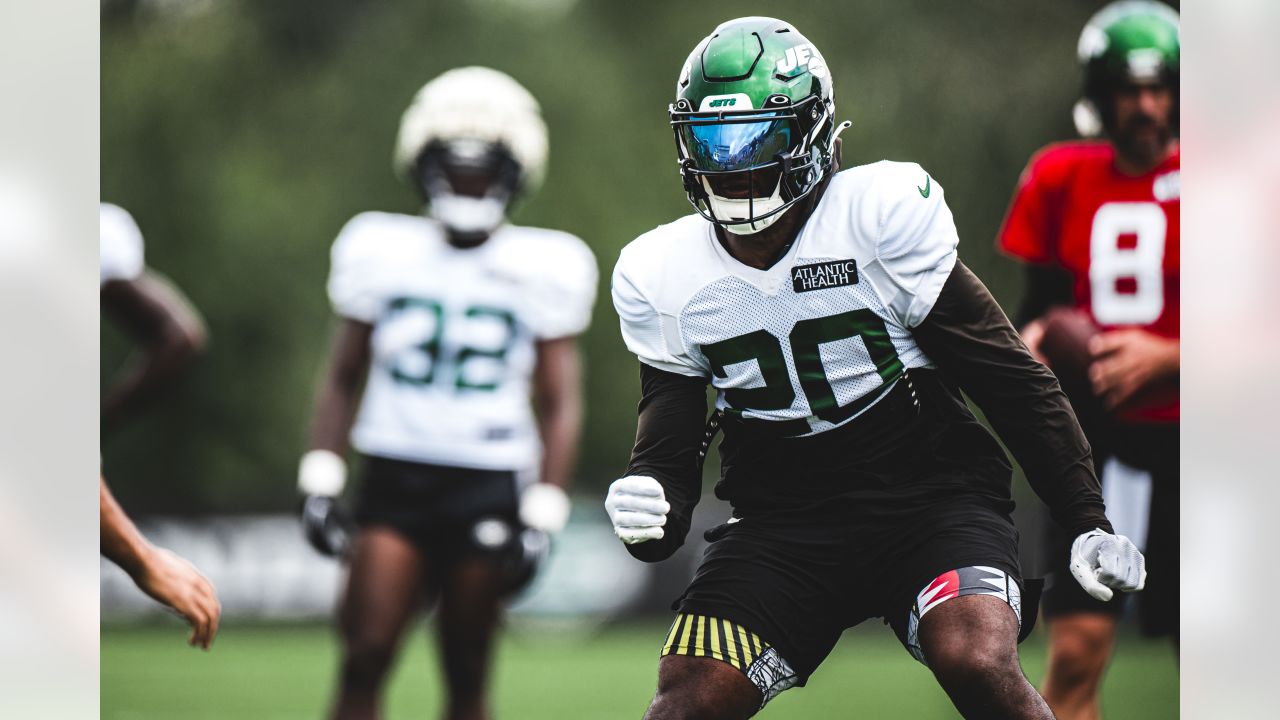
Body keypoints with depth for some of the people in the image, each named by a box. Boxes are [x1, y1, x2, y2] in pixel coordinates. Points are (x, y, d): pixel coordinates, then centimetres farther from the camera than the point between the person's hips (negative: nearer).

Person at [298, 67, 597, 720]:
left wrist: (542, 517, -3)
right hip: (396, 479, 1)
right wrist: (320, 480, 2)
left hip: (489, 488, -1)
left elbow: (559, 404, 4)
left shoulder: (544, 269, 2)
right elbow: (342, 377, 12)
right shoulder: (381, 251, 5)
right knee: (364, 658, -11)